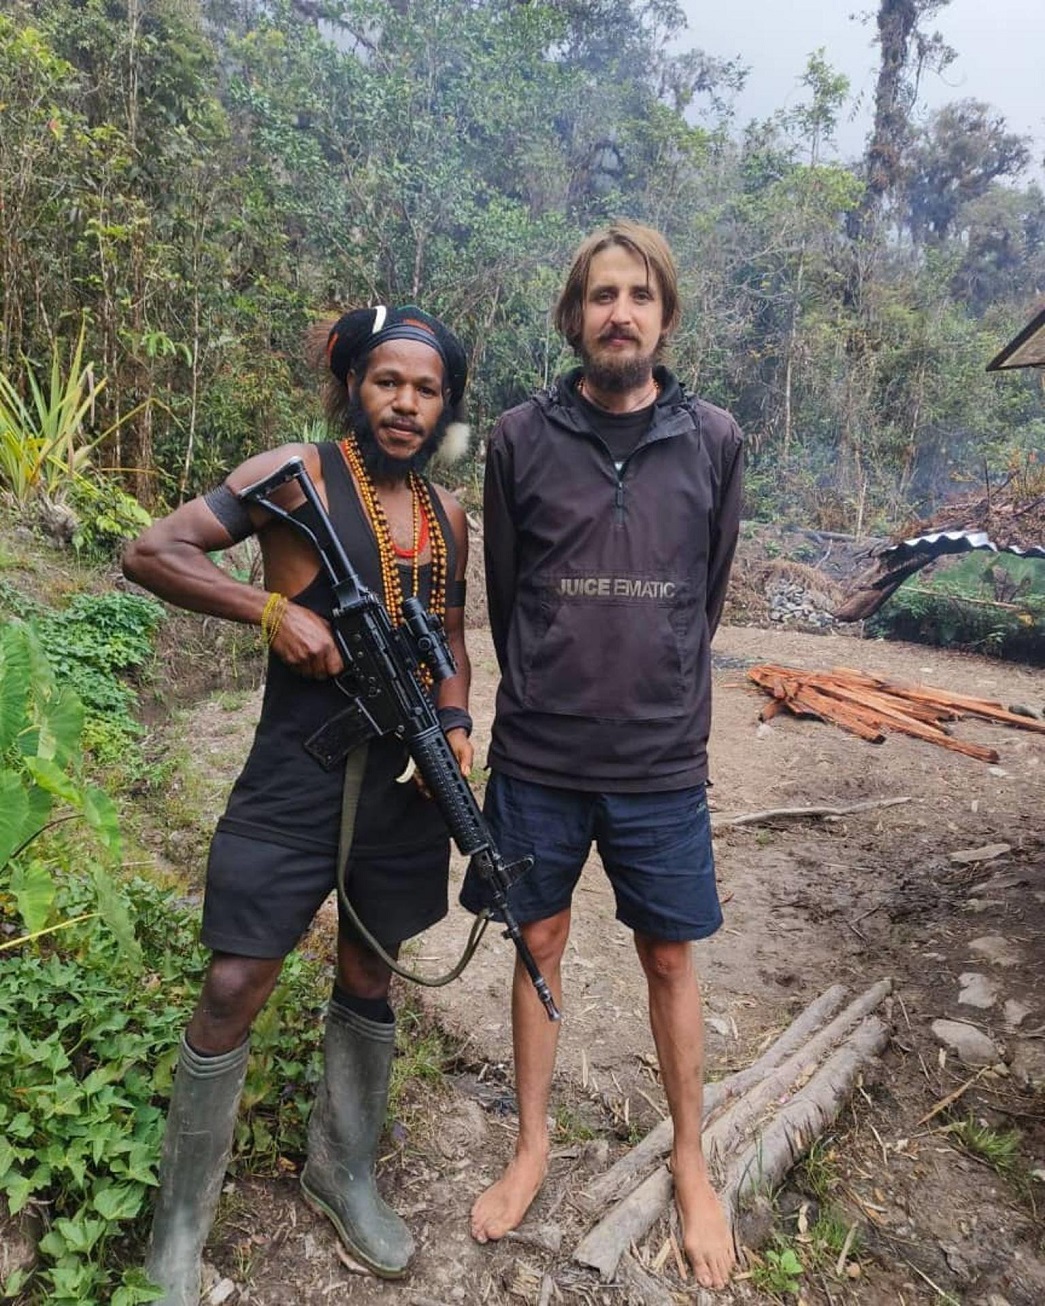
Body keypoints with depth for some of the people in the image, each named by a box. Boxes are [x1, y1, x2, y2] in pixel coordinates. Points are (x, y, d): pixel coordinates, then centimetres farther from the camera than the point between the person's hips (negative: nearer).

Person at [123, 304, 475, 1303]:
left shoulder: (446, 516, 9)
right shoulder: (297, 474, -7)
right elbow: (150, 554, -11)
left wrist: (455, 720, -1)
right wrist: (275, 610, -21)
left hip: (406, 778, 5)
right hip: (295, 778, -5)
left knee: (368, 975, 18)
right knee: (234, 989, 1)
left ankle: (341, 1172, 41)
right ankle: (179, 1225, 25)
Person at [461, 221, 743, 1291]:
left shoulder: (712, 442, -1)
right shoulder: (520, 439, -3)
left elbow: (706, 595, 9)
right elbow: (504, 595, 5)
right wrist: (549, 700, 10)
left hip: (662, 764, 0)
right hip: (538, 760, 0)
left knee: (670, 960, 13)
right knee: (538, 948, 14)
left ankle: (690, 1164, 37)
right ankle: (533, 1146, 38)